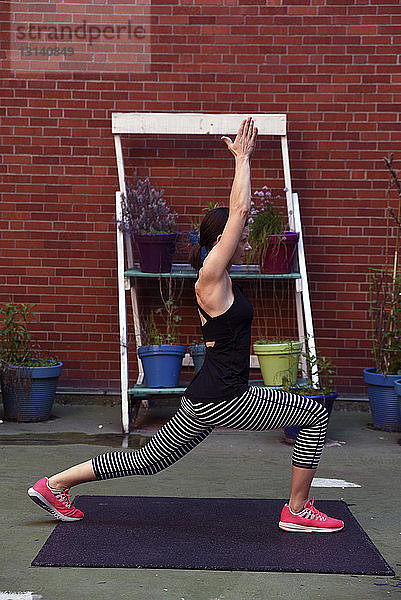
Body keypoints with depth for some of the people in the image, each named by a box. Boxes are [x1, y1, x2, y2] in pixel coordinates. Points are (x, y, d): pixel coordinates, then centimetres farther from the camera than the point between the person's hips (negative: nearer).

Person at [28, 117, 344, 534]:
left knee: (145, 461, 16)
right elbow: (240, 210, -17)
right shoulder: (211, 279, -13)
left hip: (205, 400, 9)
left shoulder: (219, 277, 12)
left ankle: (54, 485, 18)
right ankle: (298, 512, 5)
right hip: (221, 400, -9)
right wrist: (242, 159, -8)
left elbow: (234, 213, 19)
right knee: (314, 414, -1)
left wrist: (241, 160, 18)